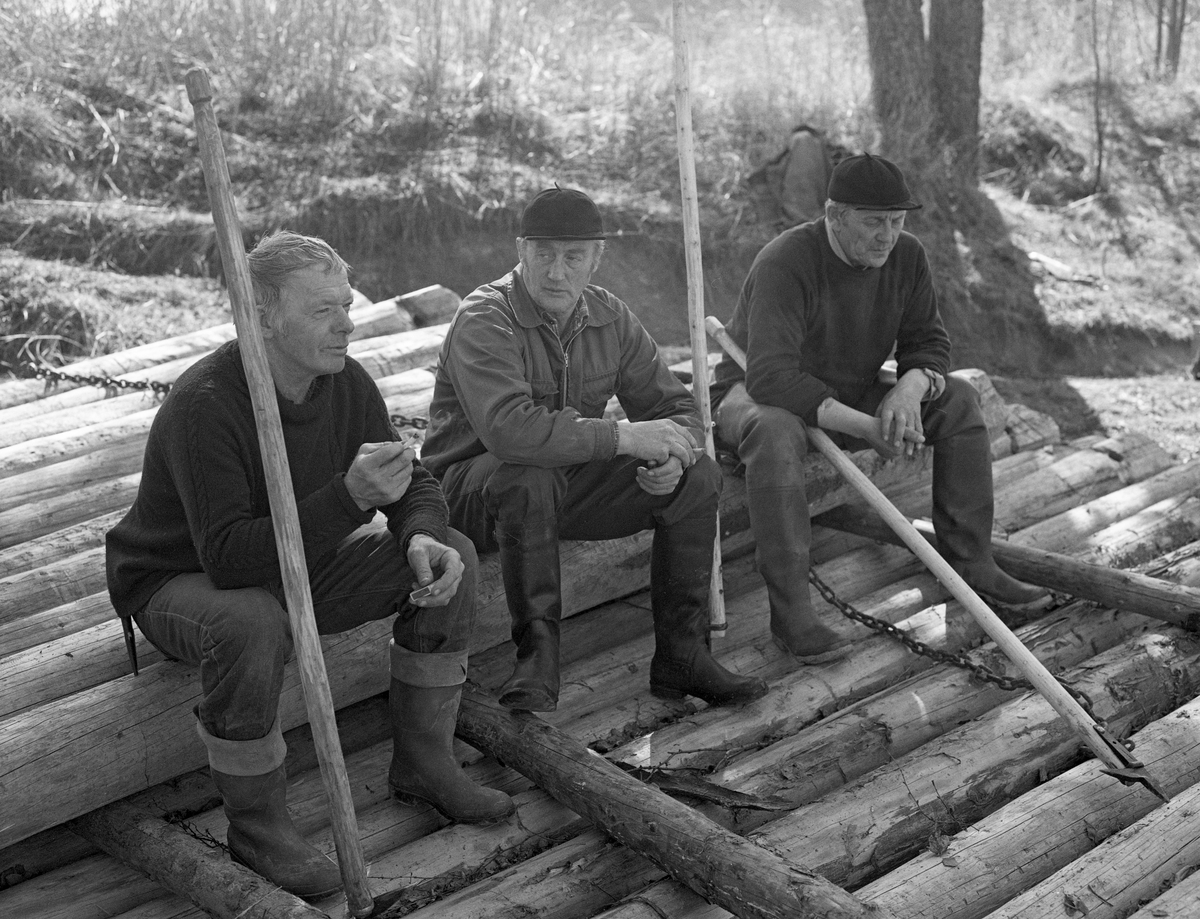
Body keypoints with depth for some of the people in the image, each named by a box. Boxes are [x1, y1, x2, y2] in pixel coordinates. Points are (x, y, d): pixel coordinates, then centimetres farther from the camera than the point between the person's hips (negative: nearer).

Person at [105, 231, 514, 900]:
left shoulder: (346, 382, -8)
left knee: (450, 556, -8)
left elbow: (414, 482, 3)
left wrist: (422, 538, -21)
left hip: (299, 564, 7)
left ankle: (424, 764, 5)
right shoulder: (205, 405, -30)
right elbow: (229, 557, -37)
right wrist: (350, 496, -45)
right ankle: (258, 826, -17)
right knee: (252, 624, -41)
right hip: (179, 582, -6)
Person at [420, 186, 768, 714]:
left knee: (698, 478, -10)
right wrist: (625, 437, -34)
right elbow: (509, 429, -38)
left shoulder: (610, 318, 1)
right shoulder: (484, 320, -21)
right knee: (531, 476, -40)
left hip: (571, 483, 6)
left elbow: (674, 407, 5)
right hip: (473, 488, -6)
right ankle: (537, 653, -26)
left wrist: (672, 453, -21)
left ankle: (680, 656, -4)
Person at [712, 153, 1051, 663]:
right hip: (759, 395, -6)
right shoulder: (785, 263, -27)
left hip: (852, 396, 7)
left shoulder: (906, 256, -5)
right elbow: (770, 375, -38)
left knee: (958, 400, -10)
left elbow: (930, 342, -1)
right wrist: (864, 427, -42)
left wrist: (909, 389, -26)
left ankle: (971, 563, -3)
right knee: (774, 431, -41)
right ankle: (789, 608, -37)